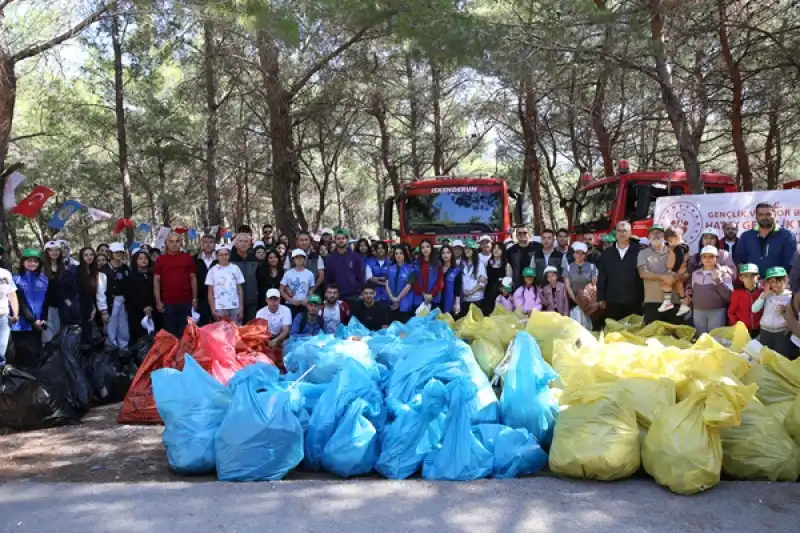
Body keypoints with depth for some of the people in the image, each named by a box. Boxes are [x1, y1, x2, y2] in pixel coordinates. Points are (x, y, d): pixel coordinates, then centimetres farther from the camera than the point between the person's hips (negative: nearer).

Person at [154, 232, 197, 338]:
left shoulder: (188, 258, 5)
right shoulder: (160, 260, 4)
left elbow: (193, 278, 8)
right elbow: (156, 280, 4)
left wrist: (194, 298, 4)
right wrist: (158, 301, -3)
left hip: (186, 301, 0)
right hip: (167, 302, 0)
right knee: (170, 331, 7)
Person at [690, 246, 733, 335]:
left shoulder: (723, 274, -1)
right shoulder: (695, 273, 12)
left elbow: (729, 296, -10)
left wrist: (718, 279, -15)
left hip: (717, 311, -4)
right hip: (698, 311, 4)